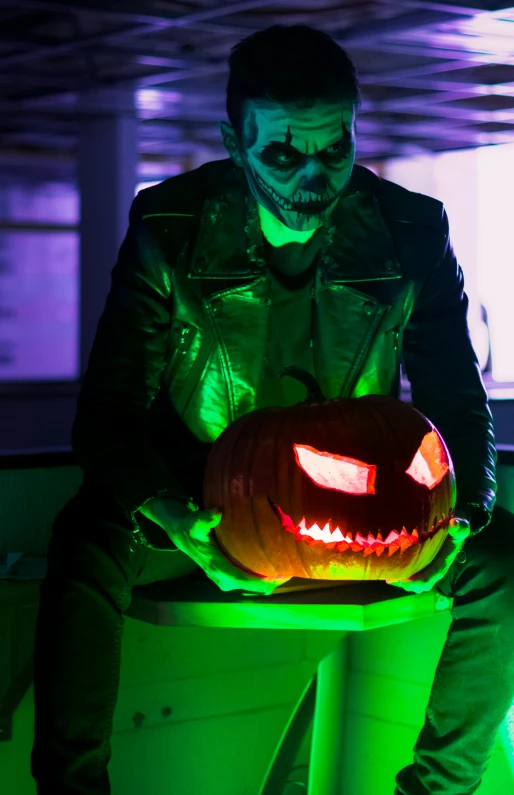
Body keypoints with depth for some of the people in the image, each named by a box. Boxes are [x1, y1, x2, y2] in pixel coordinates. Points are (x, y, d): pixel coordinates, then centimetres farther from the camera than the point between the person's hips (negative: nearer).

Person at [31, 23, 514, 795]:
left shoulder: (411, 234, -12)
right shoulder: (168, 232, -15)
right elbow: (109, 413, -16)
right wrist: (176, 520, -37)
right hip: (199, 496, -1)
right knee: (88, 542, -32)